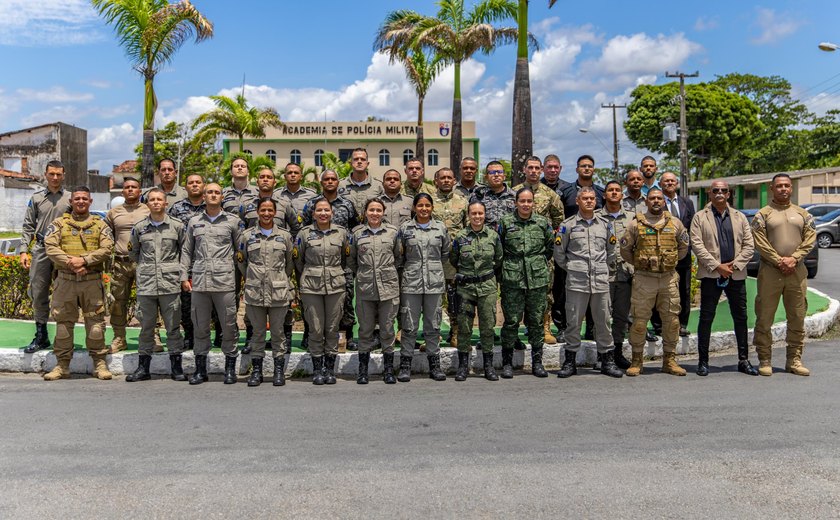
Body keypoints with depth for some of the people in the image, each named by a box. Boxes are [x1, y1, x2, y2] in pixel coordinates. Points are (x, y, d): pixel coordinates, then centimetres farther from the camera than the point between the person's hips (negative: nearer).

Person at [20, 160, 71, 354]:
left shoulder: (70, 198, 5)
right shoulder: (36, 197, 9)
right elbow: (28, 226, 9)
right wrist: (24, 250, 0)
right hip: (41, 250, 2)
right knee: (38, 294, 4)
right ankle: (41, 336, 13)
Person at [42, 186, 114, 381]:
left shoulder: (100, 224, 10)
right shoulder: (59, 223, 10)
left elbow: (107, 248, -3)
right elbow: (50, 247, -2)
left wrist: (84, 260, -15)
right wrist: (70, 262, -15)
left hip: (92, 280, -1)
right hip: (65, 280, 1)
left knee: (96, 322, 1)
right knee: (63, 322, 5)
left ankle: (100, 363, 10)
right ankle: (62, 365, 14)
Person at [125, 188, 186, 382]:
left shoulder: (177, 226, 3)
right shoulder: (139, 227, 7)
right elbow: (132, 252, 20)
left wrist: (173, 267, 8)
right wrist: (145, 266, 14)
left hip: (170, 284, -1)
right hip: (146, 284, 2)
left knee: (173, 325, 3)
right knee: (146, 326, 8)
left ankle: (176, 366, 11)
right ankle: (143, 367, 16)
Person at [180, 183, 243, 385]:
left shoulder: (233, 221, 5)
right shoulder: (194, 222, 13)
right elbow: (186, 251, 15)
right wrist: (184, 276, 8)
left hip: (225, 282, -2)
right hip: (199, 282, 3)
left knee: (228, 325, 2)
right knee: (200, 326, 8)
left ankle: (230, 369, 13)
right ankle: (200, 369, 18)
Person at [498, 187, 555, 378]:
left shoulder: (542, 223, 7)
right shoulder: (506, 222, 1)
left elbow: (551, 247, 18)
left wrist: (540, 263, 13)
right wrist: (509, 265, 6)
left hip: (538, 279, 2)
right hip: (512, 279, -2)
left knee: (536, 321, 8)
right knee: (511, 321, 0)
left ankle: (537, 362, 18)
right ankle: (507, 363, 10)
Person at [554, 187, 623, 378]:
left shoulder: (605, 224, 11)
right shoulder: (568, 225, 2)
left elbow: (611, 251, 20)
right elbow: (559, 253, 6)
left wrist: (606, 270, 15)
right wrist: (571, 269, 7)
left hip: (601, 282, 3)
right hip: (576, 283, -2)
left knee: (603, 321, 8)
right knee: (573, 322, 1)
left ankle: (607, 360, 18)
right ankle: (570, 361, 11)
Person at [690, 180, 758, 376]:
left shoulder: (739, 217, 13)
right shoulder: (700, 217, 4)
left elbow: (749, 245, 8)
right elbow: (697, 245, -6)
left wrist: (734, 265, -7)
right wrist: (717, 266, -13)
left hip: (736, 274, 3)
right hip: (711, 274, -3)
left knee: (741, 318, 7)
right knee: (706, 318, 0)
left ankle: (744, 360, 17)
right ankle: (703, 361, 8)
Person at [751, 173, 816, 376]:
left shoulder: (803, 214, 13)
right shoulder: (763, 214, 2)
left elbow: (810, 239, 3)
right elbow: (760, 242, -7)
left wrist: (793, 259, -11)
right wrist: (779, 261, -15)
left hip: (797, 272, 3)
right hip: (770, 271, -3)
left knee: (797, 318, 6)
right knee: (764, 318, -2)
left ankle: (794, 360, 16)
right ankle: (765, 361, 7)